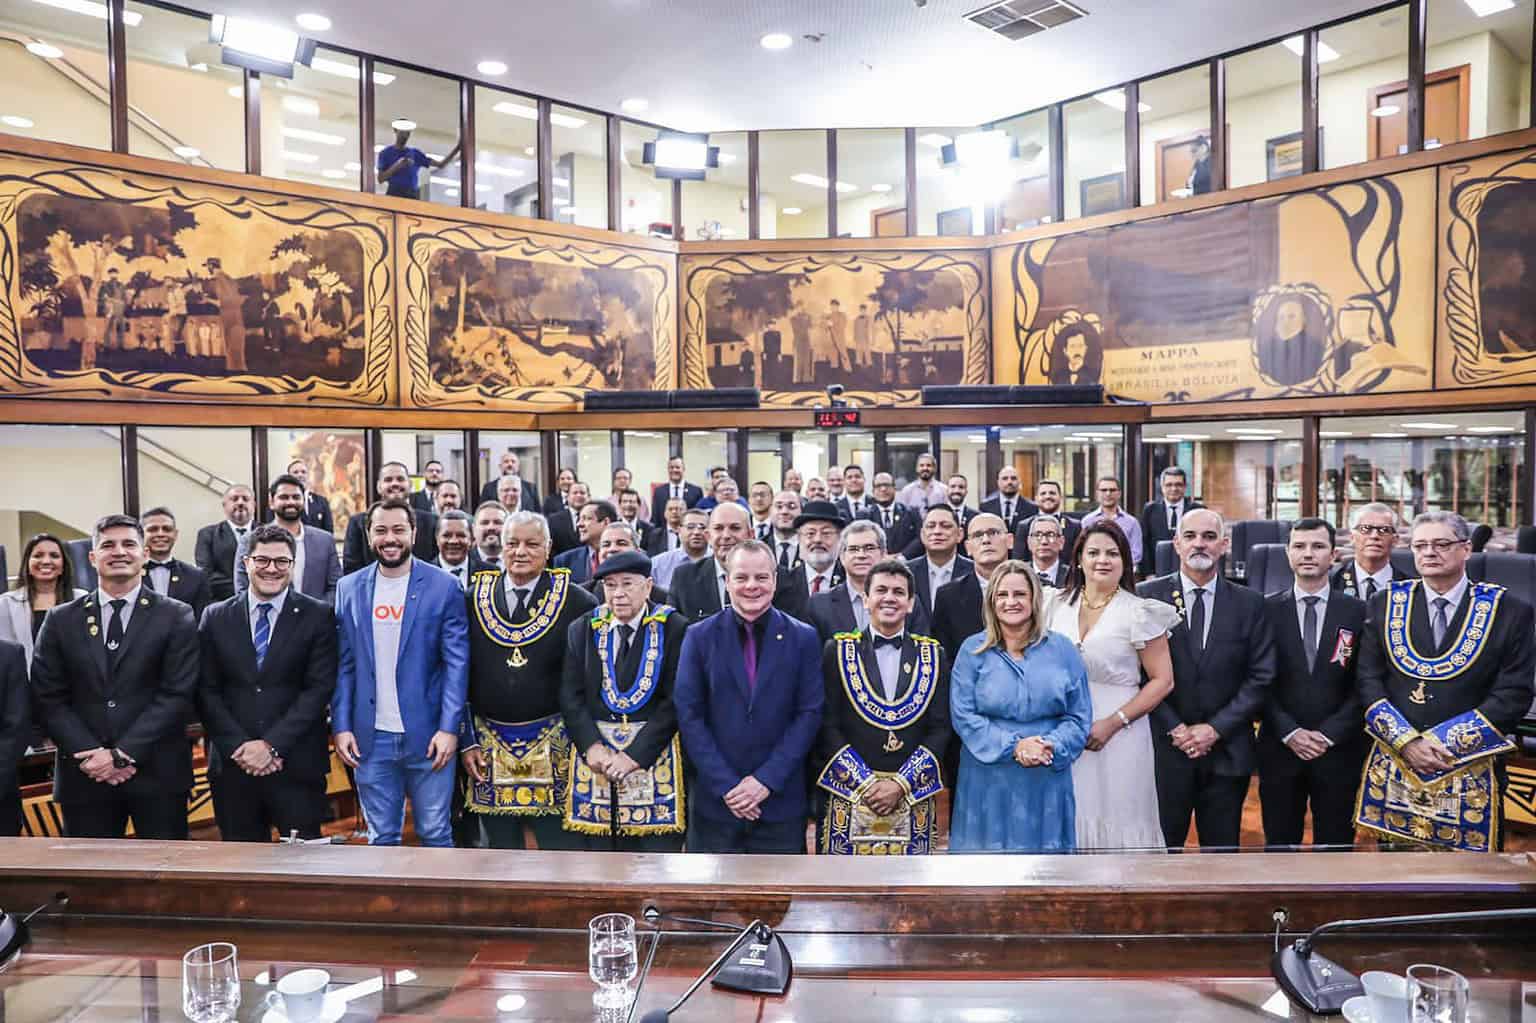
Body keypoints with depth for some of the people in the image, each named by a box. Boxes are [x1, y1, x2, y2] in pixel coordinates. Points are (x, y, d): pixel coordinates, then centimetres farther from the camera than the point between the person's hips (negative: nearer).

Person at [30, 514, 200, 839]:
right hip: (85, 777, 2)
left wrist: (122, 754, -12)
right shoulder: (62, 620, 9)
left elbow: (177, 694, -6)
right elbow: (48, 698, 4)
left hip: (158, 774, -2)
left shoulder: (176, 617, 1)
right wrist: (90, 754, -9)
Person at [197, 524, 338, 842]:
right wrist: (238, 747, -8)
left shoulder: (318, 616, 0)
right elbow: (207, 691, 4)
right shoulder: (216, 618, 8)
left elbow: (319, 689, -6)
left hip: (297, 765, -2)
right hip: (232, 765, 3)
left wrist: (272, 745, -13)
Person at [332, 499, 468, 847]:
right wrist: (341, 726, -1)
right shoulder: (349, 588, 6)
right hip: (370, 738, 3)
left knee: (435, 834, 8)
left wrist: (449, 728, -12)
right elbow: (344, 665, 7)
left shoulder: (443, 586, -4)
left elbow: (457, 663, -6)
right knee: (381, 838, 13)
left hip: (428, 736, -2)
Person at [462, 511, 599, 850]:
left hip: (555, 746, -2)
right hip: (489, 748, 3)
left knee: (563, 846, 2)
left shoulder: (577, 602, -4)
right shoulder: (474, 600, 3)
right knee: (501, 848, 13)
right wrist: (467, 741, 3)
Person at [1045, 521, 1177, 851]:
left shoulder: (1139, 612, -5)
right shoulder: (1058, 604, 6)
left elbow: (1163, 680, -5)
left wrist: (1113, 722, -13)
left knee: (1117, 822, 2)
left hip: (1118, 735, -3)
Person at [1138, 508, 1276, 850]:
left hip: (1227, 752, 2)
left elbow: (1260, 677, 1)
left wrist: (1216, 728, -8)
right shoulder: (1147, 597, -1)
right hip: (1164, 749, -1)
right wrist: (1175, 729, -10)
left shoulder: (1249, 604, 4)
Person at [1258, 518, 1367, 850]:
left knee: (1335, 844, 9)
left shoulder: (1357, 611, 2)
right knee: (1279, 843, 9)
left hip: (1339, 750, 0)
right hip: (1280, 748, 0)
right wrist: (1289, 732, -10)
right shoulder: (1267, 609, 0)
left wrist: (1329, 734, -9)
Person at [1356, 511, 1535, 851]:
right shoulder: (1386, 604, 3)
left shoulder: (1508, 611, -2)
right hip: (1393, 767, 2)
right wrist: (1407, 741, -11)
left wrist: (1448, 744, -13)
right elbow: (1368, 681, 1)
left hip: (1470, 772, -1)